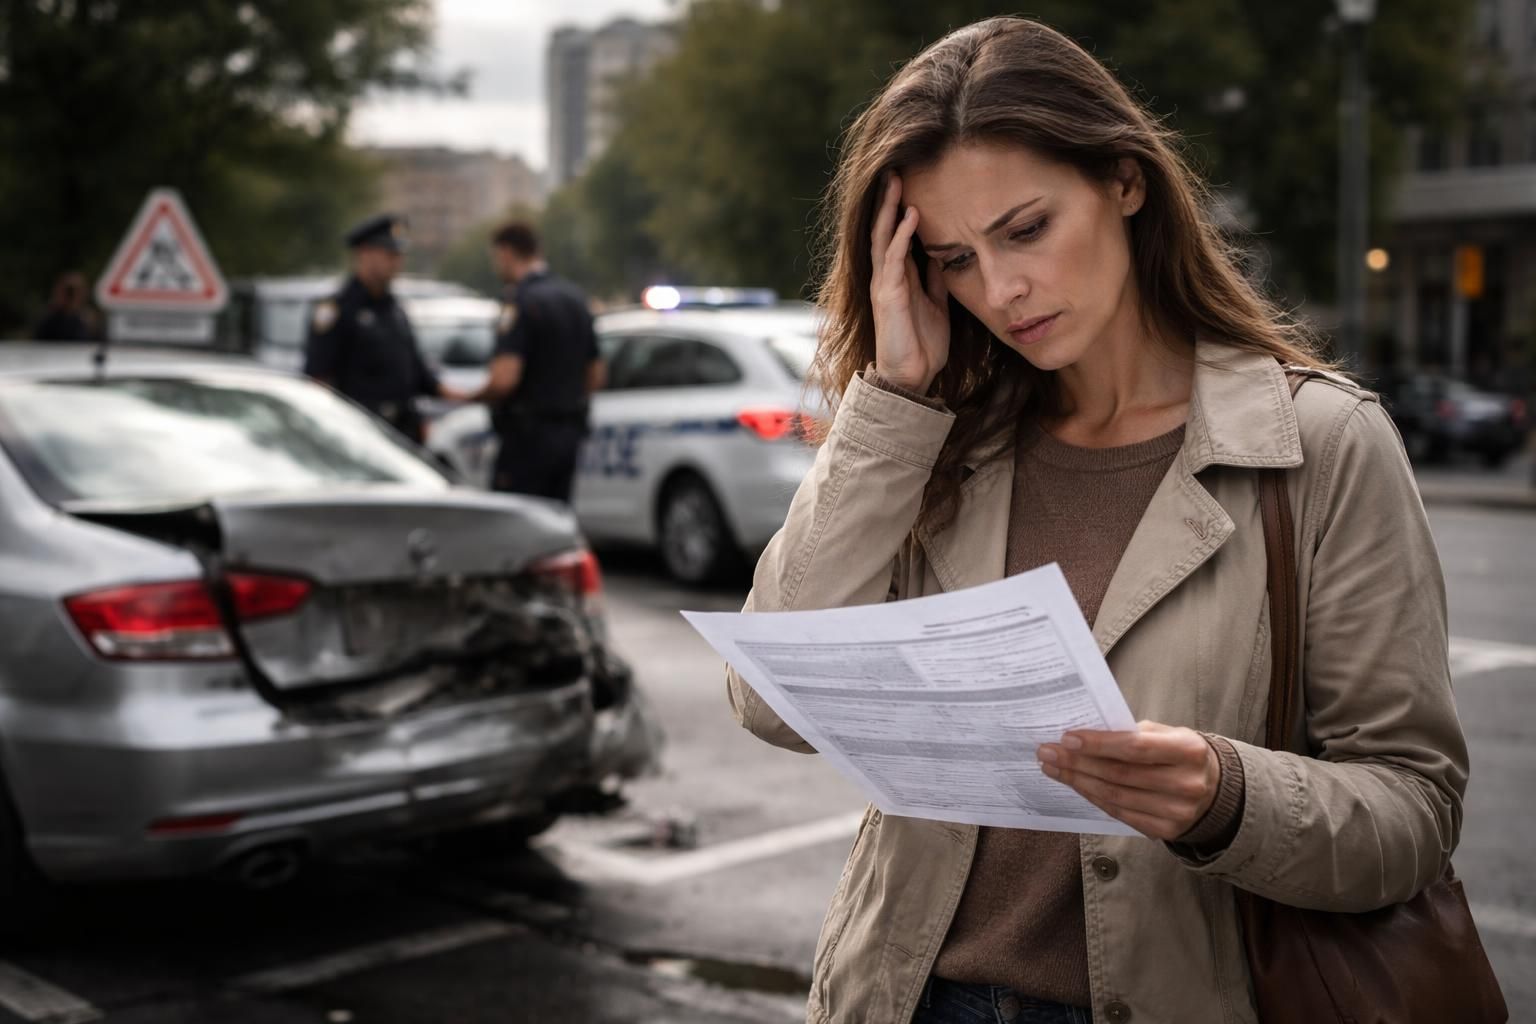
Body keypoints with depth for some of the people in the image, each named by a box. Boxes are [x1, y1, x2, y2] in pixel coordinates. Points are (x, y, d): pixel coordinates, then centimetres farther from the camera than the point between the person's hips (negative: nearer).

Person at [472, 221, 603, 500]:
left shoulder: (522, 302, -15)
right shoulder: (575, 298, 12)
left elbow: (504, 378, -24)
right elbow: (596, 377, 17)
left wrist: (476, 397, -6)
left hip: (528, 435, -8)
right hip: (570, 432, 8)